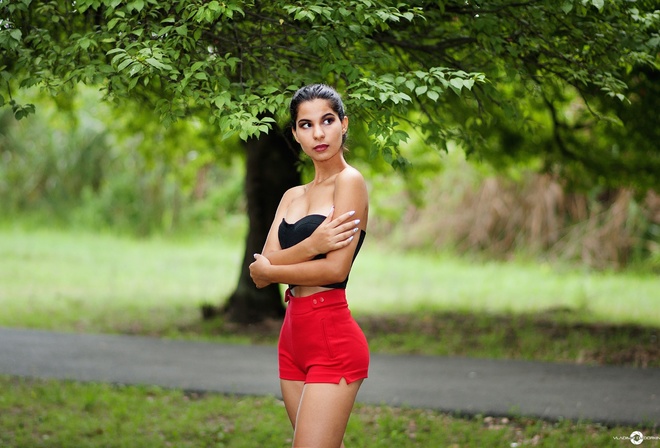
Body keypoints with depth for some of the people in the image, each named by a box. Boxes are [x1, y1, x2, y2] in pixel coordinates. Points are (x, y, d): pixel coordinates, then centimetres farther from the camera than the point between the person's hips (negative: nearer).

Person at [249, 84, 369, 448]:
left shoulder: (349, 181, -6)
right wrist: (311, 245, -17)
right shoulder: (293, 196, 16)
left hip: (333, 339, -8)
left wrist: (267, 269, -2)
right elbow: (262, 272, 3)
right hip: (294, 336, 8)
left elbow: (335, 269, -17)